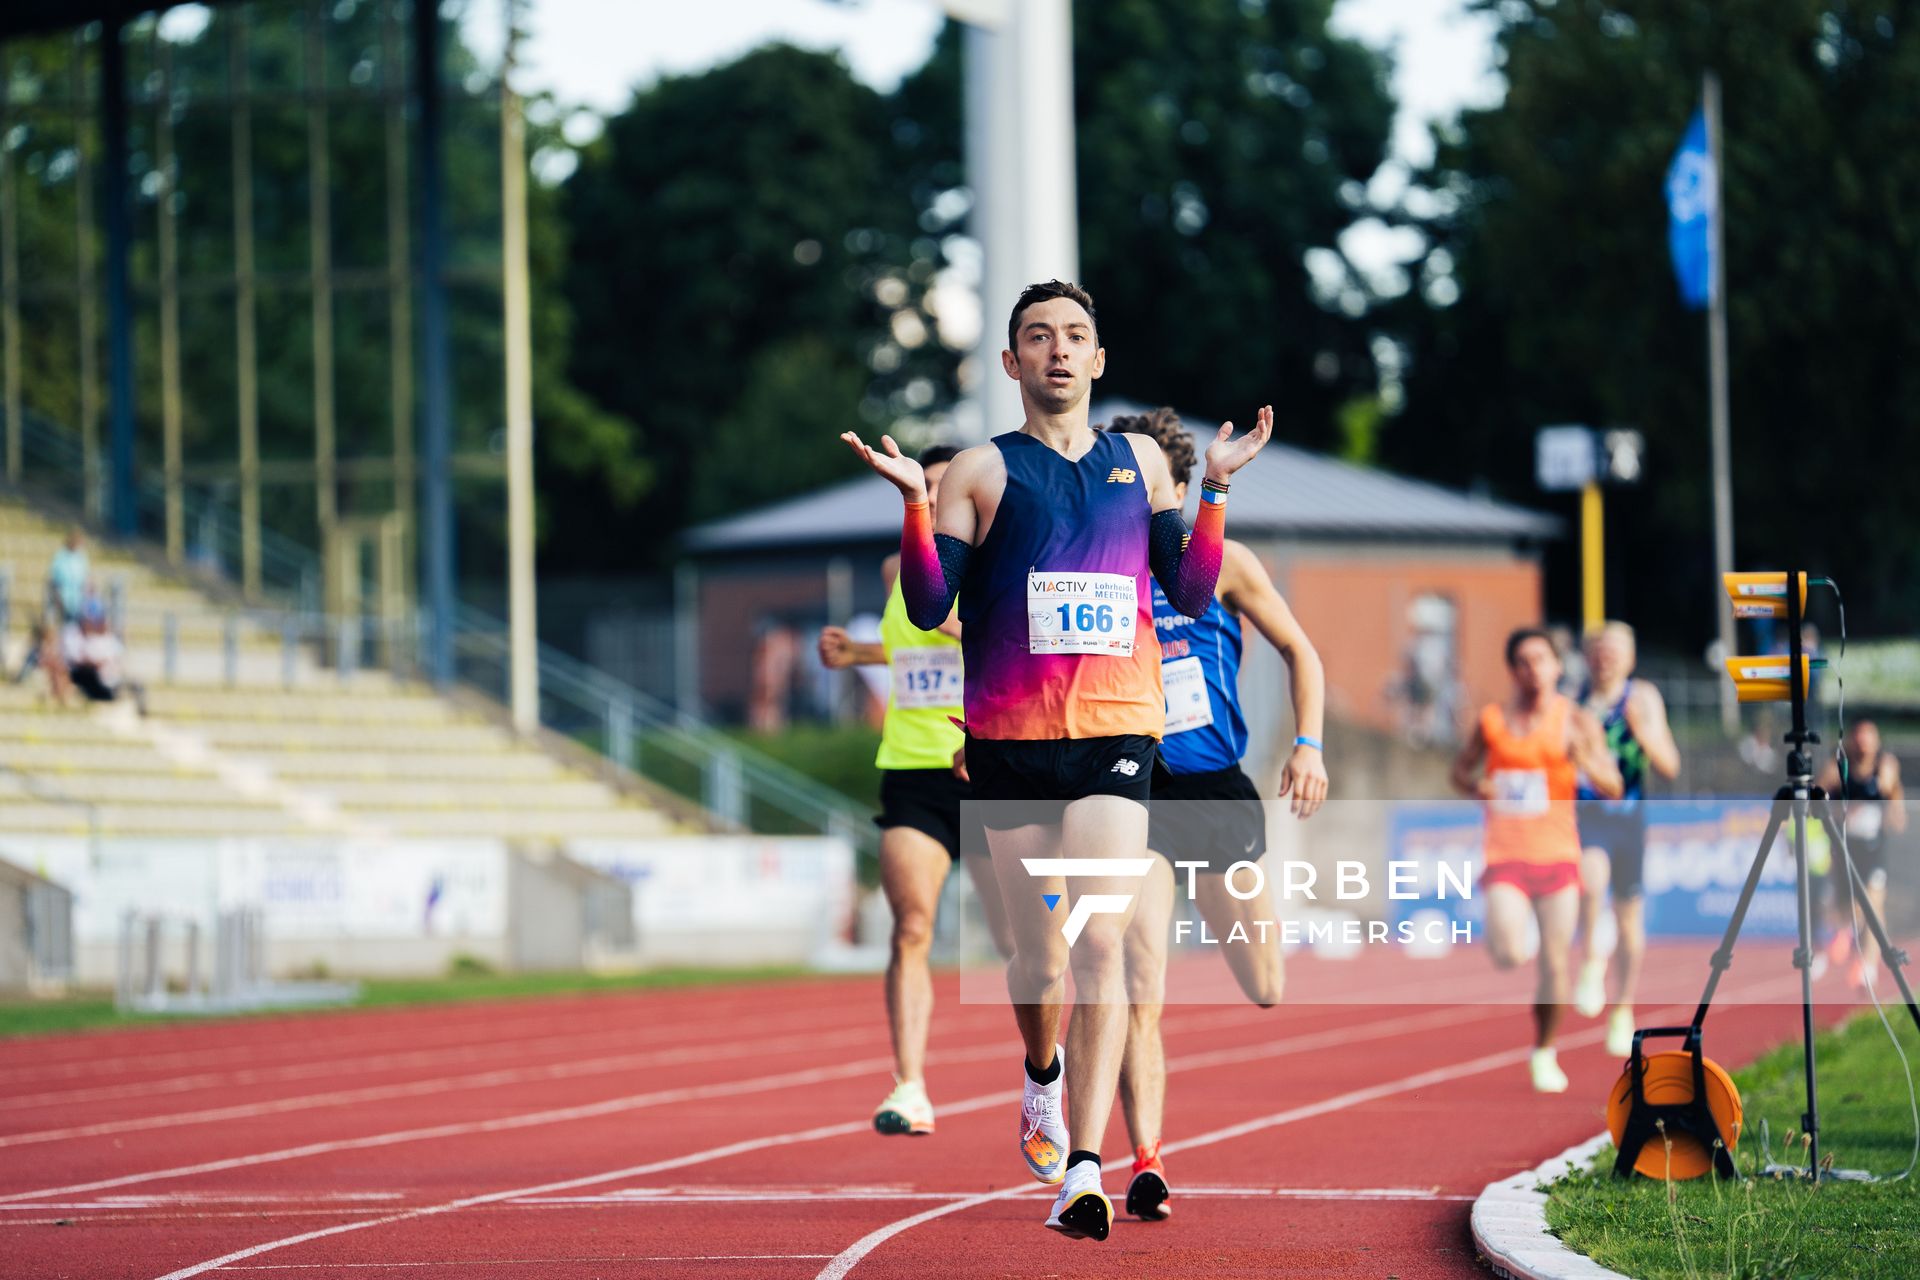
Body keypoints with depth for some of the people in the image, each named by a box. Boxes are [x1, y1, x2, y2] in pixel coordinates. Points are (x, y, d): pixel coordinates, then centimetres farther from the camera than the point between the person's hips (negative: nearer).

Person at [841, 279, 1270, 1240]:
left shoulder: (1140, 463, 13)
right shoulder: (982, 472, 4)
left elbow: (1190, 592, 12)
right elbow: (928, 608, -2)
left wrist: (1214, 489, 3)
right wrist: (915, 502, -14)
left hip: (1117, 733, 1)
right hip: (1011, 737, 0)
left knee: (1099, 942, -14)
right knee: (1039, 952, 6)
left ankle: (1082, 1169, -19)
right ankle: (1043, 1076, 41)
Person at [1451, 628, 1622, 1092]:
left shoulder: (1577, 722, 0)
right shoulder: (1492, 721, 3)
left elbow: (1613, 789, -5)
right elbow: (1460, 769, 17)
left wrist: (1584, 760, -25)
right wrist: (1476, 785, -6)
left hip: (1557, 856, 0)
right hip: (1506, 857, 0)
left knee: (1554, 967, 0)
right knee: (1510, 956, -20)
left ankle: (1544, 1053, 23)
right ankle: (1500, 932, 17)